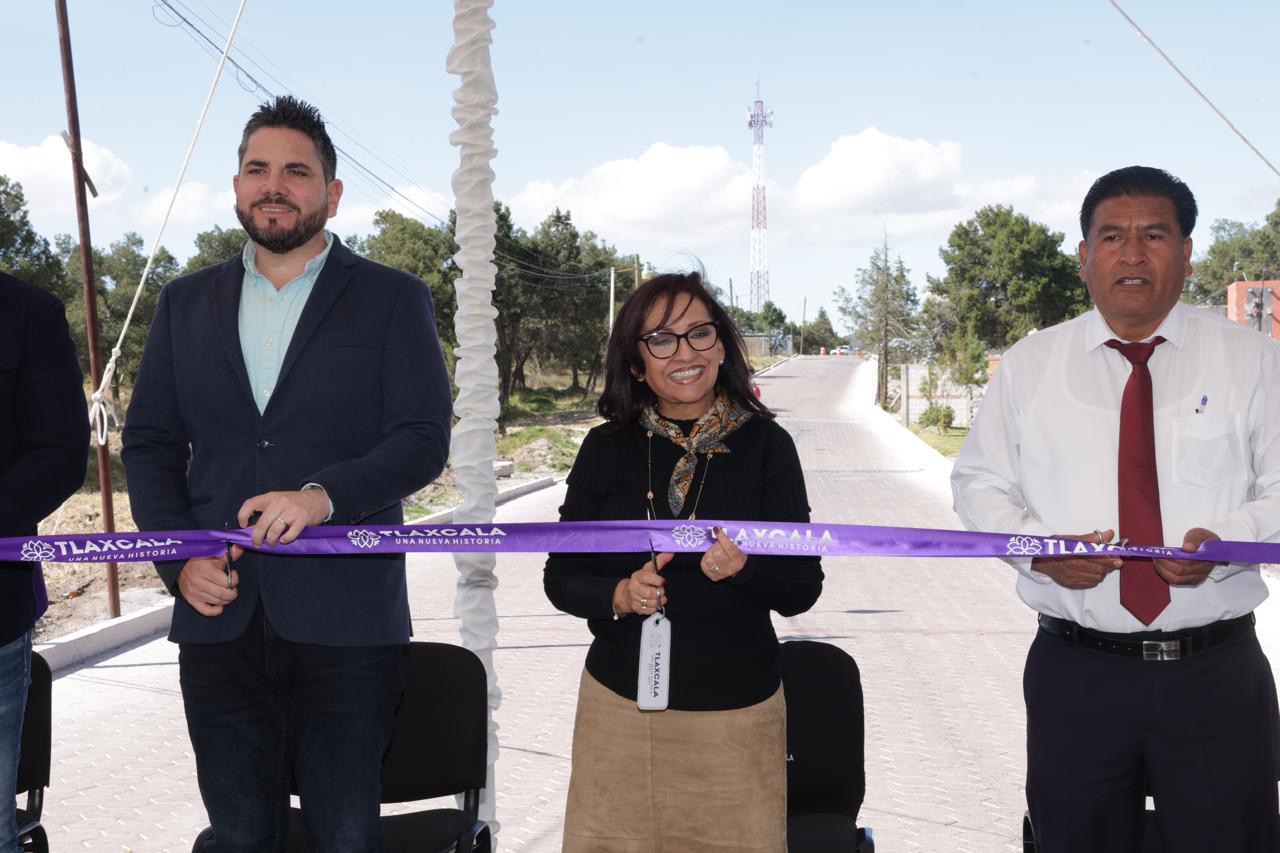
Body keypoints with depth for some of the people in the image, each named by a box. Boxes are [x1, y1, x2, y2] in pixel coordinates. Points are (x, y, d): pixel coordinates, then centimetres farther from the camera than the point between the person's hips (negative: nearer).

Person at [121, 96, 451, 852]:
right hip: (219, 618, 3)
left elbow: (424, 440, -6)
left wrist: (325, 495, -23)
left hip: (343, 621, -3)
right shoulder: (186, 303, 13)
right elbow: (149, 443, 13)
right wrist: (178, 557, -3)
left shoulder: (393, 300, 2)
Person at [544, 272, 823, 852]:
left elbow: (802, 589, -3)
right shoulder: (606, 448, 0)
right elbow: (561, 577, 5)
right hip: (619, 703, 1)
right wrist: (617, 596, -15)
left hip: (737, 714, -1)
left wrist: (745, 567, -23)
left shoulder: (764, 444, -4)